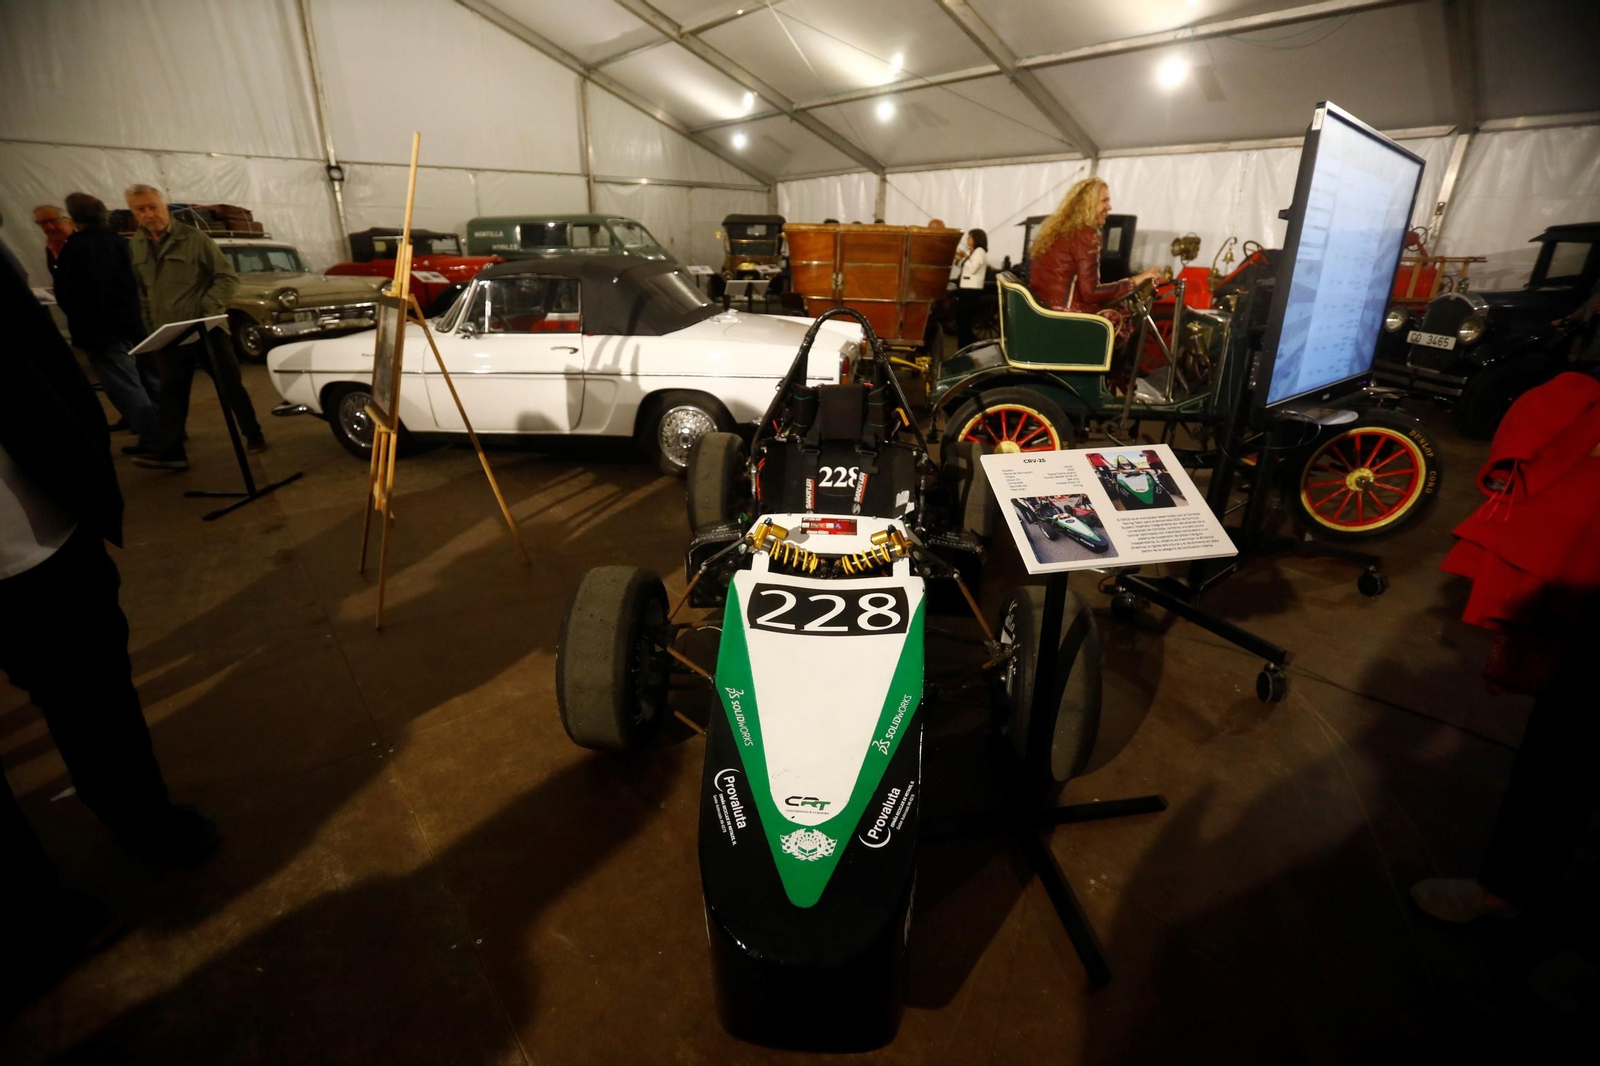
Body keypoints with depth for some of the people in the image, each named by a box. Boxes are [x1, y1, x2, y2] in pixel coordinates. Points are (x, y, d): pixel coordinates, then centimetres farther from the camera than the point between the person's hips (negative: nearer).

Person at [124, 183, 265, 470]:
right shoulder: (134, 246, 8)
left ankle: (253, 435, 19)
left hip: (206, 330, -4)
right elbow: (140, 292, 15)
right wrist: (150, 327, 8)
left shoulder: (194, 238, -7)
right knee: (171, 394, 4)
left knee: (230, 386, 3)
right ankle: (170, 452, 6)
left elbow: (228, 277, -9)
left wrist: (207, 309, -17)